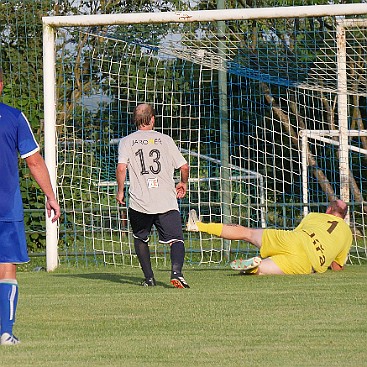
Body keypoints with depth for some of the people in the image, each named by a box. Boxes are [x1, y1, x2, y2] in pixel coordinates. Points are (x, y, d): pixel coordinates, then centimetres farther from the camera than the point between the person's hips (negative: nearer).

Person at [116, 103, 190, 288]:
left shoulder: (127, 141, 6)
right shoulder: (165, 140, 9)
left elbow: (121, 168, -8)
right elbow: (184, 166, 7)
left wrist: (120, 191, 5)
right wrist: (183, 183, 27)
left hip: (139, 202, 1)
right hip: (167, 201, -1)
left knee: (140, 238, 22)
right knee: (176, 239, -2)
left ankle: (149, 277, 15)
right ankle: (176, 271, -29)